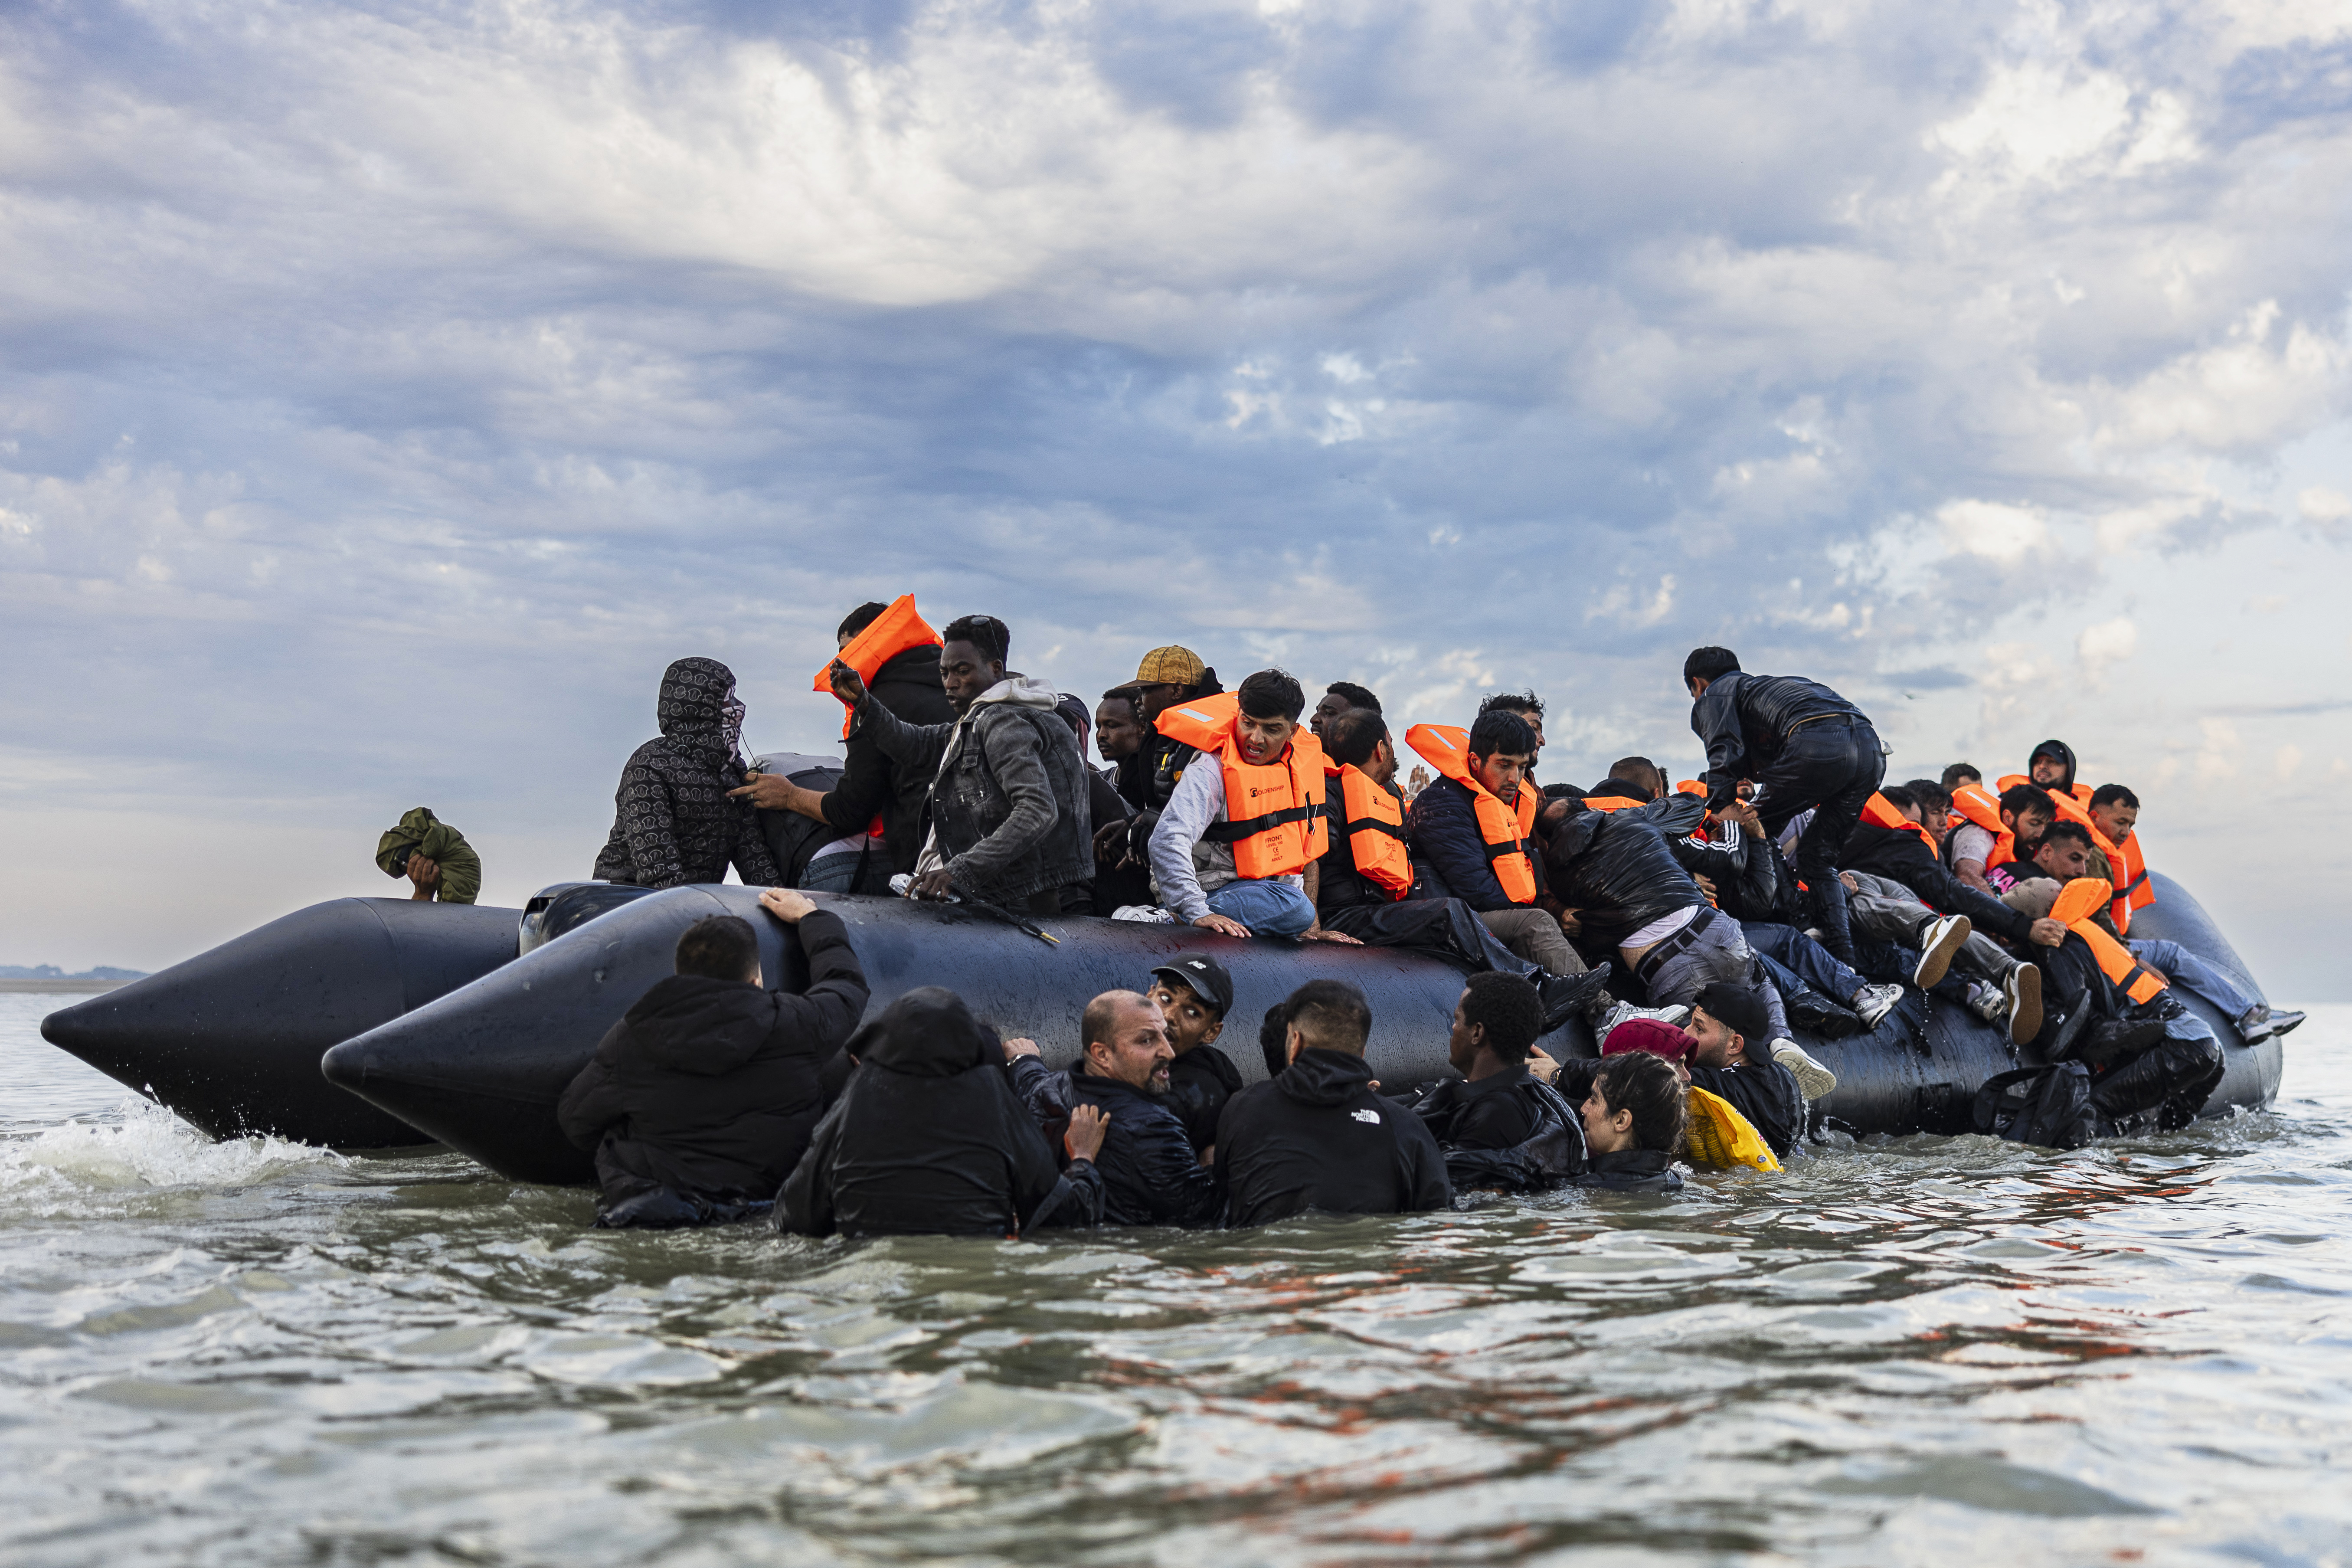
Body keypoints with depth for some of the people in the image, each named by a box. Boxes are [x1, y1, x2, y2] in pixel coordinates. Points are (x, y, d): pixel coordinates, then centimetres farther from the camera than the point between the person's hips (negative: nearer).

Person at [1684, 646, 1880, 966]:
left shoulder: (1714, 694, 20)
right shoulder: (1772, 684, 43)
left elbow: (1725, 755, 2)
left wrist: (1721, 814, -1)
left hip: (1817, 745, -7)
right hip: (1871, 748, 7)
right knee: (1817, 855, 17)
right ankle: (1842, 958, 7)